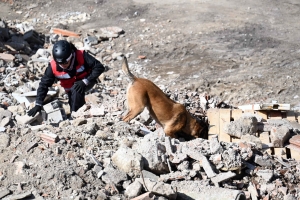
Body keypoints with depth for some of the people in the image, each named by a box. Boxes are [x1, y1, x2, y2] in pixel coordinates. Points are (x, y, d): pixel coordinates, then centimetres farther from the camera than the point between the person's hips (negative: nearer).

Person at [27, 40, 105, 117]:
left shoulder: (81, 56, -32)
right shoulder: (53, 67, -25)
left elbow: (99, 67, -29)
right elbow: (44, 84, -17)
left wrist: (85, 81, -38)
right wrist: (38, 105, -23)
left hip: (86, 83, -4)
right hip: (71, 89, 4)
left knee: (76, 90, -32)